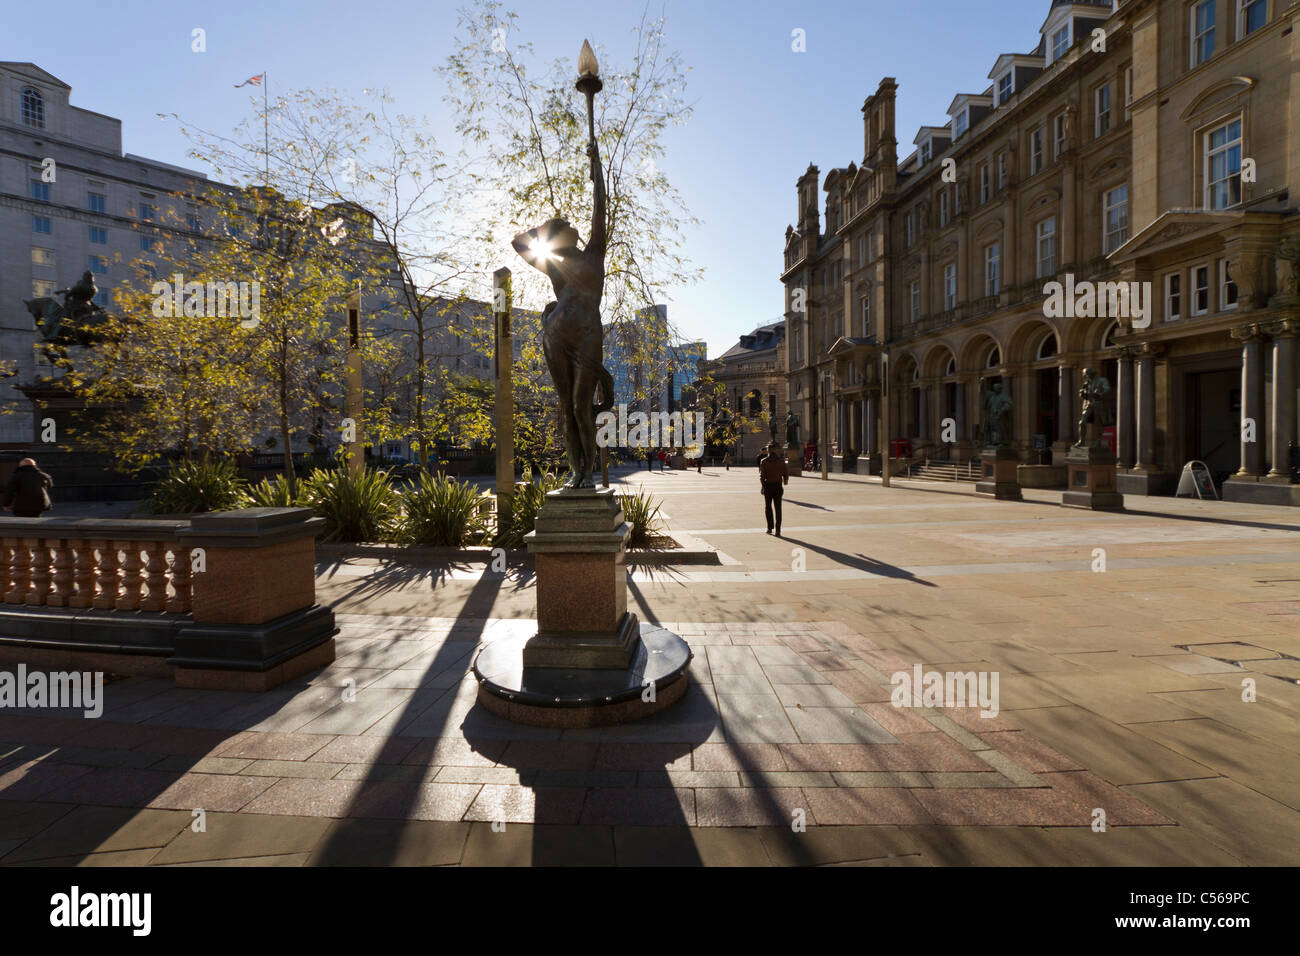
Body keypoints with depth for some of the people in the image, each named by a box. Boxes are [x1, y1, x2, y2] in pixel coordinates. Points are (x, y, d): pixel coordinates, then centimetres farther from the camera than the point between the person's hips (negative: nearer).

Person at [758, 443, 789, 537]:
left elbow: (762, 475, -10)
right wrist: (785, 481, 19)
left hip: (768, 486, -1)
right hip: (778, 486, 1)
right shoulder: (781, 460, 1)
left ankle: (770, 527, 13)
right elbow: (786, 472, 2)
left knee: (768, 507, 15)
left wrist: (762, 485, 0)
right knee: (778, 508, 3)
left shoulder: (764, 461, -5)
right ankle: (778, 530, 0)